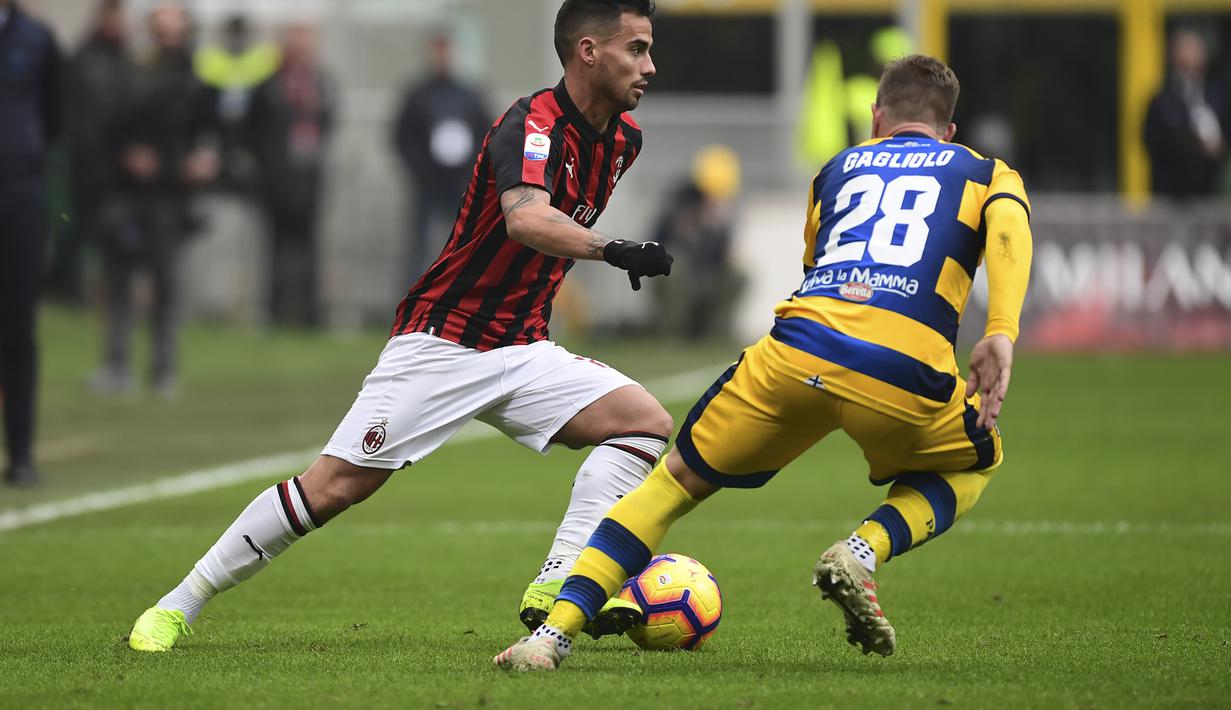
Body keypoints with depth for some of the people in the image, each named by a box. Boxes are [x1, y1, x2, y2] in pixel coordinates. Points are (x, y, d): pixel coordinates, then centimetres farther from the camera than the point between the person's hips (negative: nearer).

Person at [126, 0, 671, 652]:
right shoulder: (532, 126, -20)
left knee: (646, 421, -12)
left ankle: (559, 586, -20)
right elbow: (526, 218, -43)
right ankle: (178, 605, 2)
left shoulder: (622, 137, 5)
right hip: (440, 344, -7)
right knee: (336, 484, -11)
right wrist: (612, 249, -56)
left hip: (521, 351, 7)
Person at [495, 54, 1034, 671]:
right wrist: (1000, 335, -9)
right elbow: (1009, 221, 0)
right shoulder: (985, 173, 24)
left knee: (677, 478, 19)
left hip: (794, 354, 2)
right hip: (903, 375, -2)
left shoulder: (837, 169, 32)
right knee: (972, 464, 31)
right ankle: (865, 551, 2)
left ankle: (555, 630, 3)